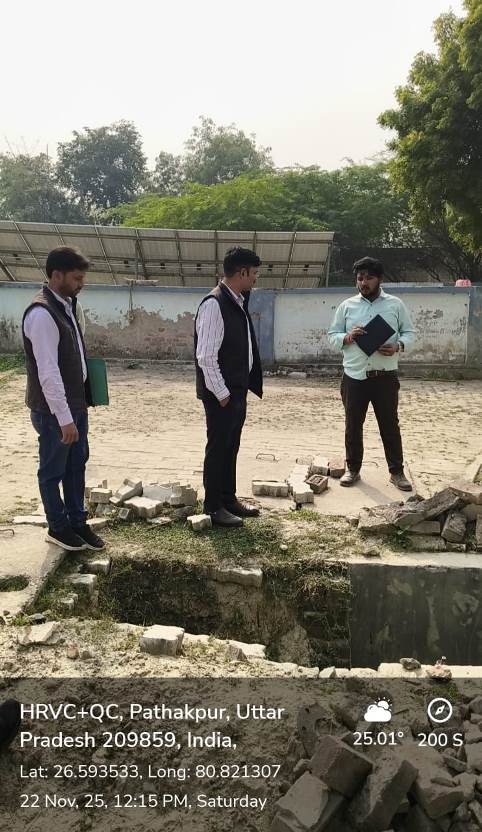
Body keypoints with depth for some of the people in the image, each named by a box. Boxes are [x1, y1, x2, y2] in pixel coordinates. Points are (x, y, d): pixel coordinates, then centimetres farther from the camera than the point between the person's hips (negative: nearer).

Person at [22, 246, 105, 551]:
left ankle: (77, 521, 32)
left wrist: (79, 404, 15)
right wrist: (64, 417, -25)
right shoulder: (42, 313, -23)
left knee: (77, 464, 17)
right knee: (53, 470, 9)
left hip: (76, 403, 9)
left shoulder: (65, 305, 8)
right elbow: (48, 372, -26)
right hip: (53, 410, -9)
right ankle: (58, 527, 25)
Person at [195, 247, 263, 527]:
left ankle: (229, 499, 30)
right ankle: (213, 507, 14)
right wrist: (221, 393, -18)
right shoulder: (214, 304, -19)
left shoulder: (238, 302, 10)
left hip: (238, 390, 9)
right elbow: (206, 356, -22)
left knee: (231, 447, 17)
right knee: (218, 447, 2)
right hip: (221, 394, -9)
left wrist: (240, 389, 13)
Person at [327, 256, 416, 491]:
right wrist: (347, 337, -15)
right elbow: (332, 335, 8)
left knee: (390, 424, 5)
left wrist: (398, 346, -15)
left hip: (385, 377, -1)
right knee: (353, 425, 8)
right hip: (354, 377, 1)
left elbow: (410, 332, 7)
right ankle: (352, 469, 22)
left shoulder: (395, 304, 3)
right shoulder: (347, 306, 5)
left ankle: (397, 471, 17)